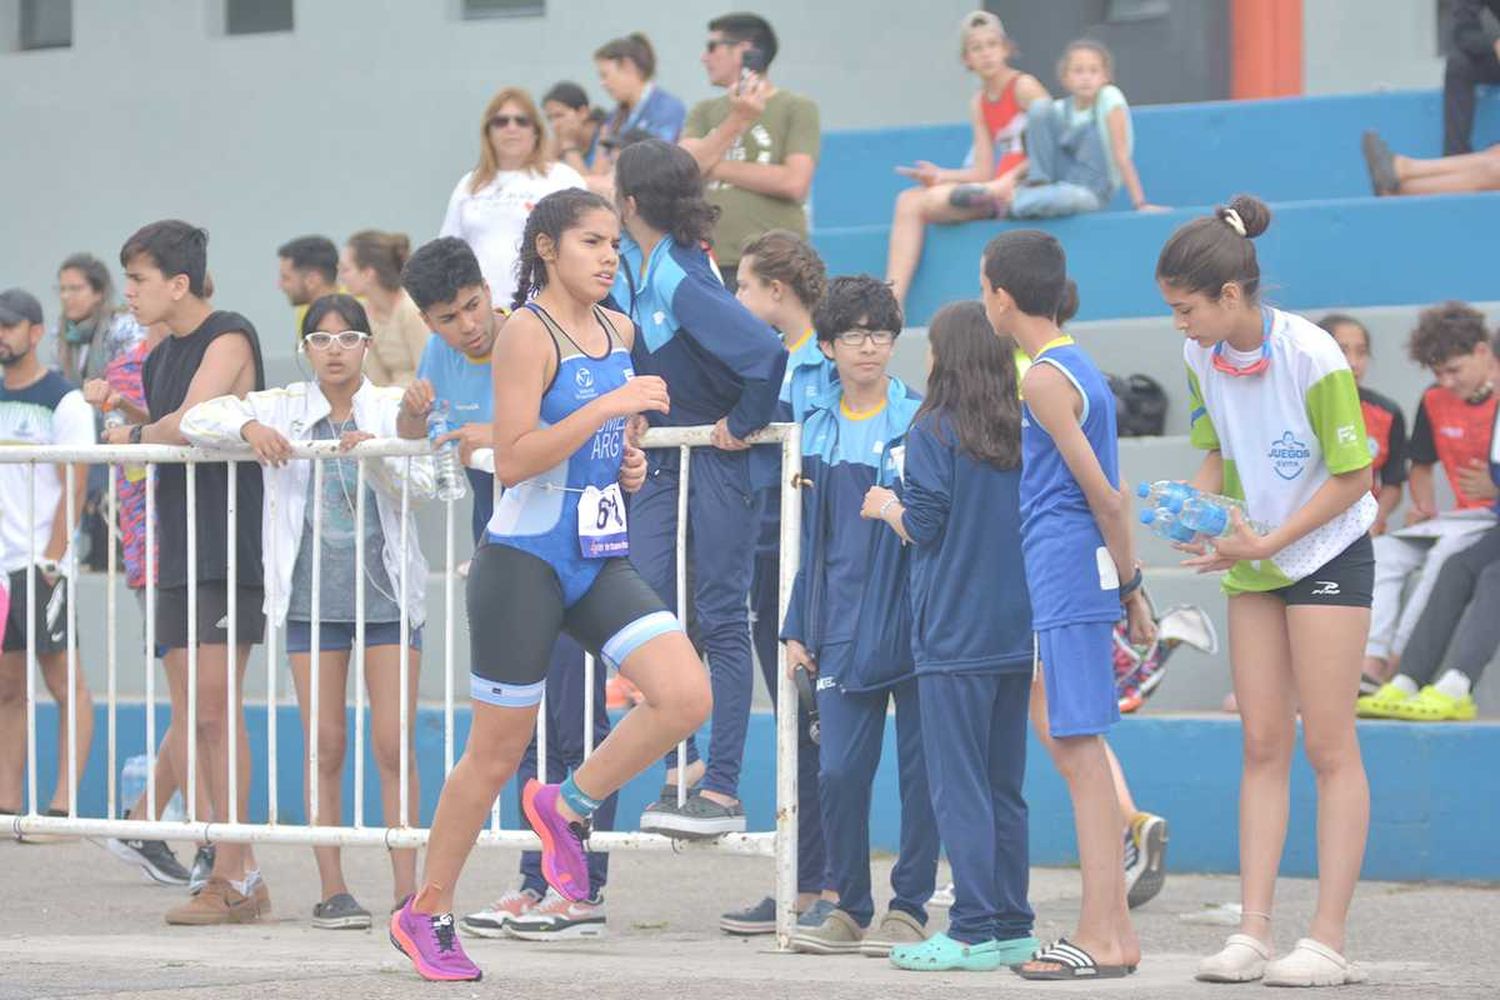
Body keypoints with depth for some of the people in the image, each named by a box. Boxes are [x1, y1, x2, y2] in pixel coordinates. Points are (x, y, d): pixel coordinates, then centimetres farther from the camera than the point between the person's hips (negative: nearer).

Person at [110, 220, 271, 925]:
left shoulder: (229, 339, -8)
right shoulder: (158, 359, 18)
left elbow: (186, 424, -18)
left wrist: (132, 436, -2)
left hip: (228, 552, -8)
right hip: (177, 555, 9)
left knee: (215, 707, -11)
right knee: (199, 714, 6)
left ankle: (230, 877, -9)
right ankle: (242, 875, 10)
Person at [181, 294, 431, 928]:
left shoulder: (392, 408, 3)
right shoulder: (283, 410, 6)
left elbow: (417, 488, -8)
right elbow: (196, 420, 1)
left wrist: (376, 455, -27)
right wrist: (249, 428, -18)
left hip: (387, 593, -1)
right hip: (312, 595, 1)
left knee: (394, 744, -6)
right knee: (325, 746, 2)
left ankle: (407, 890, -5)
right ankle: (333, 891, 5)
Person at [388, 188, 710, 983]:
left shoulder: (619, 332, 11)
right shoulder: (528, 332, -11)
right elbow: (512, 460, -19)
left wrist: (626, 464, 8)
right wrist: (607, 408, -23)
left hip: (601, 560, 6)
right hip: (525, 560, -6)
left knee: (686, 696, -15)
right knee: (497, 750, 1)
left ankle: (567, 806, 8)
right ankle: (425, 913, 17)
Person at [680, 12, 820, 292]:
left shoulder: (797, 109, 3)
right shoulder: (704, 112, 18)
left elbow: (795, 182, -10)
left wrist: (716, 167, -3)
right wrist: (737, 120, -9)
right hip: (709, 265, 4)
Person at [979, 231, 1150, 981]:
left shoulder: (1045, 379, -12)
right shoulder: (1080, 368, 17)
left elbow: (1103, 495, -13)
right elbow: (1110, 491, 18)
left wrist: (1125, 577, -5)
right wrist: (1129, 585, 18)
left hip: (1064, 574, -10)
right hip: (1083, 574, 10)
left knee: (1079, 752, -9)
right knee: (1074, 748, 12)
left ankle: (1101, 939, -9)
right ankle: (1112, 929, 14)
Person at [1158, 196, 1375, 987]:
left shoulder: (1312, 358, -23)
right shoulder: (1203, 358, -4)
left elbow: (1351, 477, -17)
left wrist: (1268, 543, -22)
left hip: (1326, 556, -6)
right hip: (1252, 565, 6)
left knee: (1329, 748, -5)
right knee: (1262, 746, 4)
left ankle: (1328, 942, -4)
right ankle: (1253, 931, 2)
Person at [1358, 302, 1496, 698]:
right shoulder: (1435, 402, 10)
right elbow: (1421, 466, 24)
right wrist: (1423, 509, 6)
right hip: (1464, 518, 7)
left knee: (1446, 554, -34)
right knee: (1384, 551, -13)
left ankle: (1397, 665, -35)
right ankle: (1370, 663, -29)